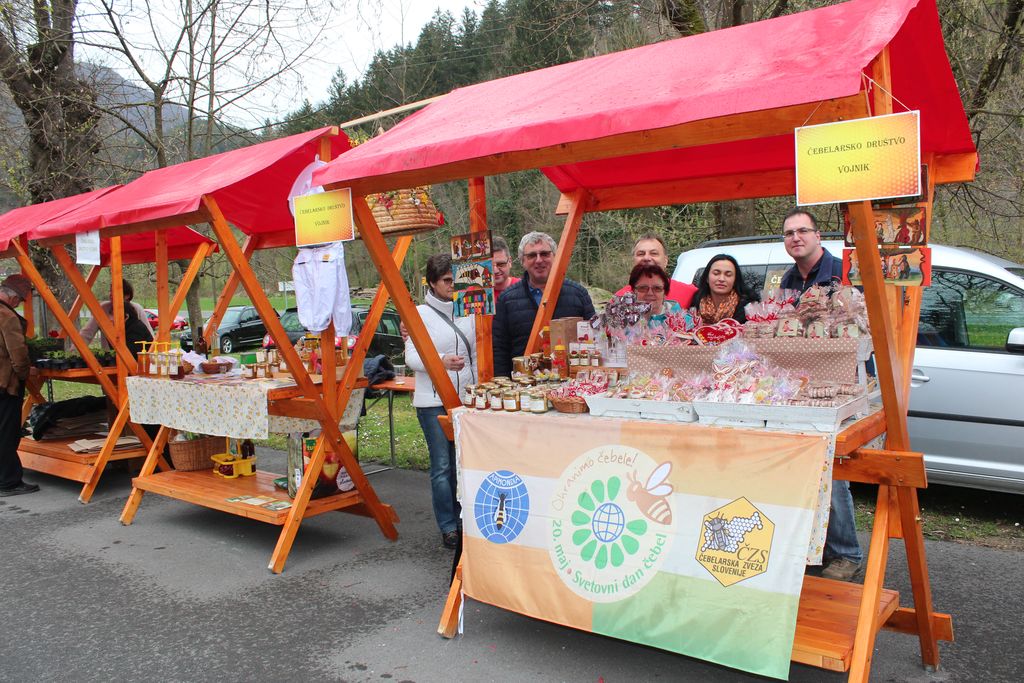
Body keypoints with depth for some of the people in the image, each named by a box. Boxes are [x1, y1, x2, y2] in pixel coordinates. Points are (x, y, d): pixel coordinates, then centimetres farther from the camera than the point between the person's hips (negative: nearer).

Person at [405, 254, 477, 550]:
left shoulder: (467, 312, 10)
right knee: (442, 465, -1)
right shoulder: (421, 314, -3)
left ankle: (462, 520, 21)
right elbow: (412, 357, -8)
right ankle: (448, 528, 8)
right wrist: (441, 361, -25)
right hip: (433, 401, -4)